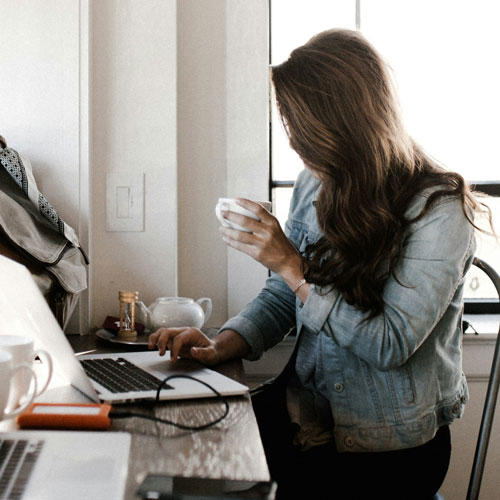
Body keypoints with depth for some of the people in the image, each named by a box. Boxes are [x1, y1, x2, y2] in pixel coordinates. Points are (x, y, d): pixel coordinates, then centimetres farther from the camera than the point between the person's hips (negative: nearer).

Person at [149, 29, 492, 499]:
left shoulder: (437, 209, -16)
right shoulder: (314, 185, 4)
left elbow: (391, 345, -19)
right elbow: (279, 300, 9)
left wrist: (292, 265, -20)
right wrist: (221, 346, -9)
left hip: (390, 445, -5)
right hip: (307, 415, 6)